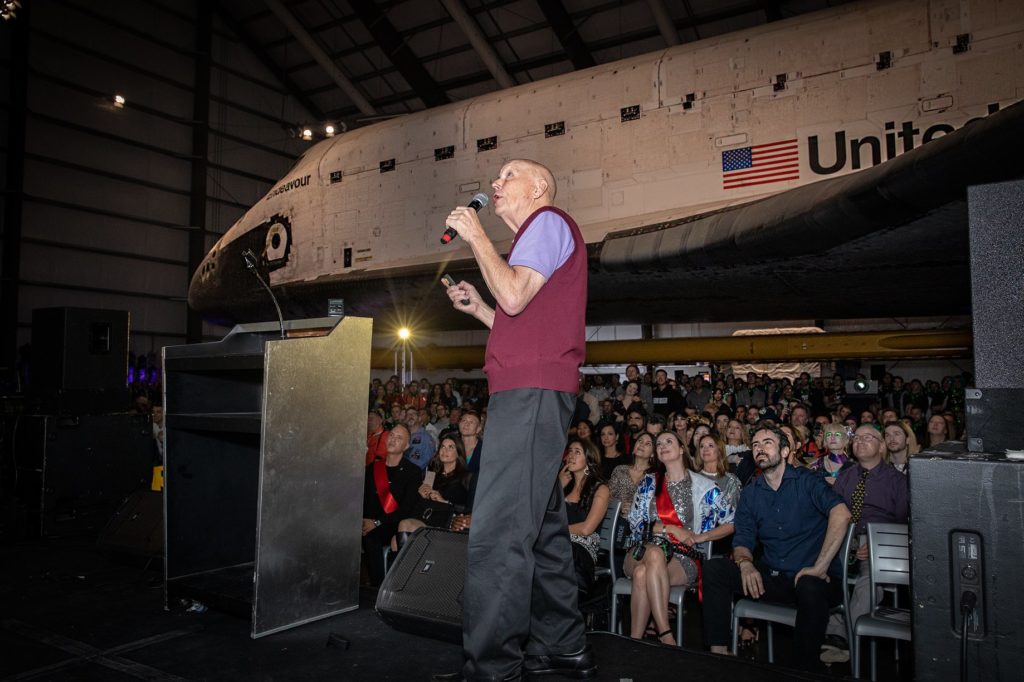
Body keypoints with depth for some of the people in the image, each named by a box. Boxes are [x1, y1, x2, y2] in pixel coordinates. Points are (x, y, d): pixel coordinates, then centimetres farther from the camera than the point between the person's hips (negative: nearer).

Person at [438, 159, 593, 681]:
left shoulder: (549, 221, 0)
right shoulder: (537, 236, 30)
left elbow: (514, 297, -16)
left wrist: (476, 236, -4)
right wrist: (477, 308, 21)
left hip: (532, 391, -11)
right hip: (530, 391, 11)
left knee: (497, 534, -14)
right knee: (542, 525, 12)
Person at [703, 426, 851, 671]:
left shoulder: (807, 481, -5)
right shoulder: (750, 494, 10)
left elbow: (841, 514, -24)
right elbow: (743, 540, 8)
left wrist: (821, 566, -29)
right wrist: (745, 563, -17)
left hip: (811, 577, -4)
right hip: (772, 576, 5)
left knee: (811, 588, -38)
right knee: (714, 568, -13)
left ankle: (804, 671, -18)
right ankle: (718, 651, -9)